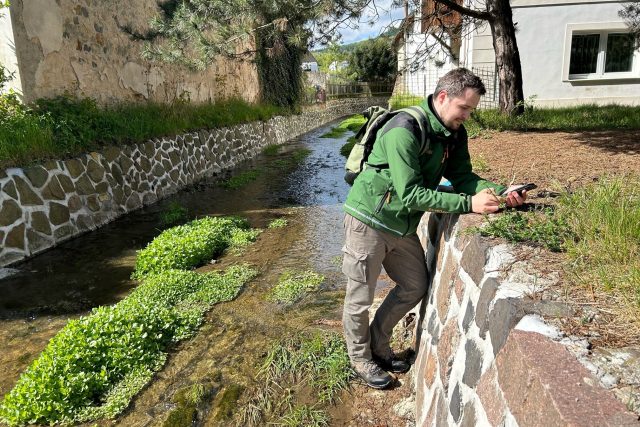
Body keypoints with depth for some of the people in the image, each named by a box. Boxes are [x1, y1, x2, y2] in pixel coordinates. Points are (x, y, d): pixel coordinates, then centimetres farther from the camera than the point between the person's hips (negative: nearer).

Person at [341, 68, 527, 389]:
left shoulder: (454, 134, 1)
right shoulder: (404, 130, -26)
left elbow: (462, 176, 0)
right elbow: (411, 193, -29)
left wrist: (500, 192, -17)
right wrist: (469, 204, -28)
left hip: (402, 225, 8)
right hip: (369, 221, -8)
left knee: (415, 287, 17)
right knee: (360, 298, 6)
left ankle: (379, 345, 36)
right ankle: (361, 358, 31)